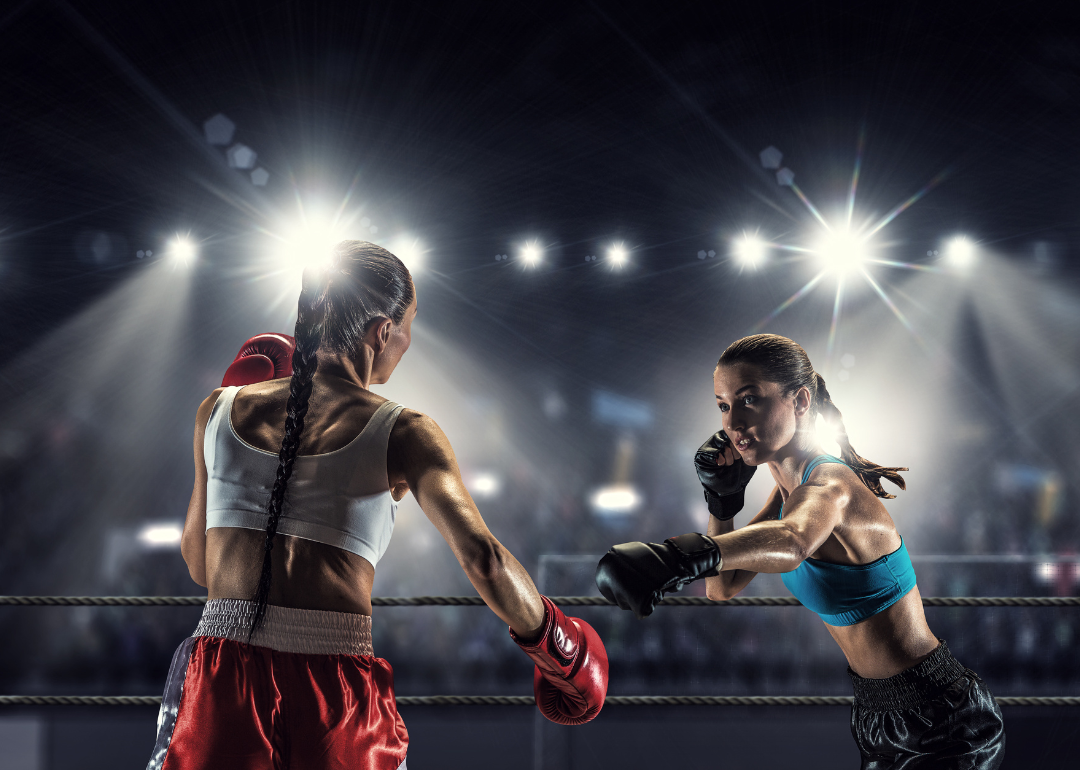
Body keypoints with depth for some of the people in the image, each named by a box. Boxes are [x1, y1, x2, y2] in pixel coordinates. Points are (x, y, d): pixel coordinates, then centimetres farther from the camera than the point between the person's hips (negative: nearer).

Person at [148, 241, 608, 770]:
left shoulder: (219, 411, 9)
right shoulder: (402, 435, 0)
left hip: (219, 681, 2)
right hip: (339, 698, -1)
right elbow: (484, 560, -14)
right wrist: (554, 645, 2)